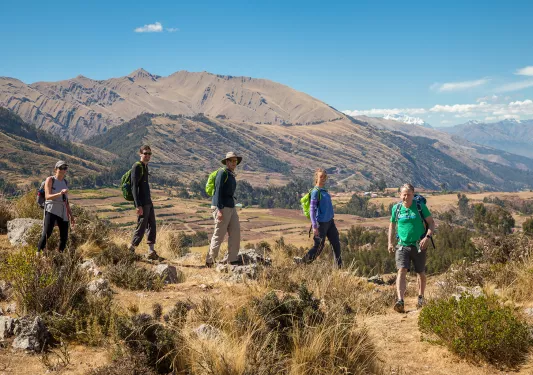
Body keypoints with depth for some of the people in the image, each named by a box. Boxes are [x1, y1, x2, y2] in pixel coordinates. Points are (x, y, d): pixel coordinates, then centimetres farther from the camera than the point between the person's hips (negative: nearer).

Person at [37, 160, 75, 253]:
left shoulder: (65, 182, 16)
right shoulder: (50, 180, 0)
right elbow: (47, 196, -13)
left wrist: (71, 215, 18)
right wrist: (60, 193, -30)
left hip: (63, 212, 6)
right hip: (51, 210, -6)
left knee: (64, 237, 4)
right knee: (46, 234, -19)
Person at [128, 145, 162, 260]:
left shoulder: (145, 166, 15)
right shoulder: (137, 167, -12)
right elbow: (134, 187, -18)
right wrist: (138, 206, -23)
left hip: (148, 202, 9)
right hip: (142, 203, -9)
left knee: (152, 226, 10)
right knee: (141, 227, -4)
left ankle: (151, 252, 16)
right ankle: (131, 250, 10)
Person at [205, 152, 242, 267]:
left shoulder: (232, 175, 18)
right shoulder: (222, 173, -8)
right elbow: (218, 191, -15)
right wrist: (219, 209, -22)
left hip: (231, 207, 9)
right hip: (221, 207, -9)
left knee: (235, 232, 2)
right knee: (219, 234, -5)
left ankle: (233, 259, 8)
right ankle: (209, 261, 4)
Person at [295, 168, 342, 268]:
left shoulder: (324, 190, 8)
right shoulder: (316, 192, -16)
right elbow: (312, 209, -18)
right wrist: (314, 226, -22)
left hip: (330, 222, 8)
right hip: (322, 223, -8)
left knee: (336, 244, 9)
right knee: (319, 246, 0)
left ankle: (339, 266, 17)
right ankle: (303, 261, 17)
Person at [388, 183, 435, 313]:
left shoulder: (420, 206, -6)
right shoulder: (396, 208, 2)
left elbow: (431, 223, -3)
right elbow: (392, 225, 15)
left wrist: (428, 237, -20)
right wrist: (390, 243, 11)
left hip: (419, 246, -1)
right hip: (402, 245, 1)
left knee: (420, 273, 13)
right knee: (402, 271, -16)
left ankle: (420, 298, 35)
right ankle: (400, 301, -25)